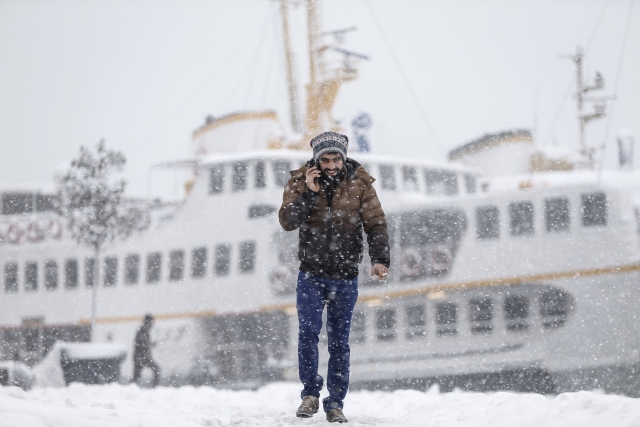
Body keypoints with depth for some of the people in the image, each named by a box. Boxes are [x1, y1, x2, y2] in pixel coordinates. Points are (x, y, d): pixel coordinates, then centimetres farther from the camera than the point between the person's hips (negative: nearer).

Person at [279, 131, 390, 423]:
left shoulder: (359, 184, -2)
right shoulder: (300, 182, -1)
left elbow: (376, 224, -6)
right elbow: (287, 222, -9)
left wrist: (380, 259, -21)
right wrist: (309, 193, -21)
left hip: (345, 277, 0)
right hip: (311, 275, 0)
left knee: (339, 341, 3)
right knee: (308, 332, -13)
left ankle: (335, 403, 9)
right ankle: (310, 394, 0)